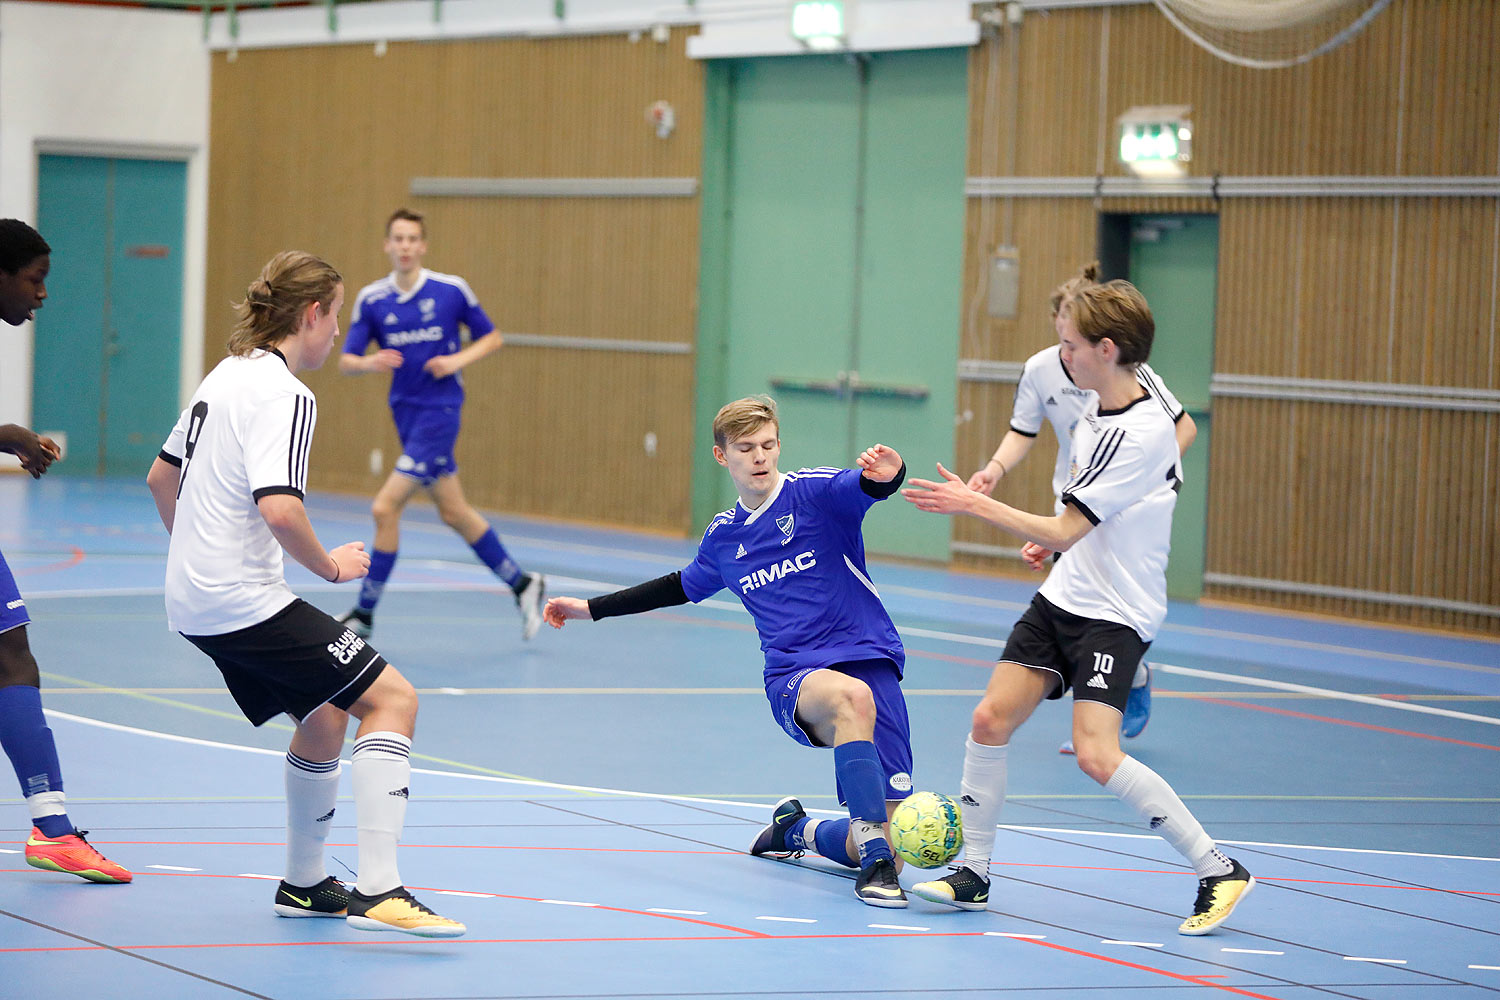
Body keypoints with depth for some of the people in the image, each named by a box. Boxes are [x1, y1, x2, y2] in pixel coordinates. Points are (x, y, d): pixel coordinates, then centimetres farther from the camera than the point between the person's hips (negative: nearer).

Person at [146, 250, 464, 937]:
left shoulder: (226, 376, 13)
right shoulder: (283, 395, -16)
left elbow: (161, 476, 24)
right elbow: (279, 508, -28)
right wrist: (331, 565, -12)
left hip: (194, 603, 10)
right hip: (245, 603, -10)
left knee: (323, 718, 23)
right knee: (391, 697, -9)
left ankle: (304, 884, 34)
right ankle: (377, 893, -18)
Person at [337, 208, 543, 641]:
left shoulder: (452, 290, -7)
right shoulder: (370, 299, 1)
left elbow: (491, 337, 6)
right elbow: (346, 362, 0)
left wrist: (458, 360, -12)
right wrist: (371, 362, -22)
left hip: (439, 410, -5)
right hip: (405, 411, 5)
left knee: (386, 507, -13)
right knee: (453, 512, 13)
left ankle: (364, 615, -4)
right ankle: (522, 584, 29)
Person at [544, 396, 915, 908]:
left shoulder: (814, 491, 0)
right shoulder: (722, 536, 14)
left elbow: (869, 486, -21)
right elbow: (680, 587, 34)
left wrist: (886, 474, -46)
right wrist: (592, 608, 38)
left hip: (870, 657, -1)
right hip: (794, 678, 1)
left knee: (883, 844, -10)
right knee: (852, 696, -39)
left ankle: (796, 829, 26)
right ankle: (876, 863, -37)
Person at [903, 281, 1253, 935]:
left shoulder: (1140, 434, -23)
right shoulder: (1098, 409, 6)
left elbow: (1064, 532, -22)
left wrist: (972, 504, -18)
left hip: (1117, 615, -9)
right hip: (1064, 597, 9)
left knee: (1097, 755, -20)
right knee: (991, 719, 1)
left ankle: (1218, 871, -9)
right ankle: (973, 873, 13)